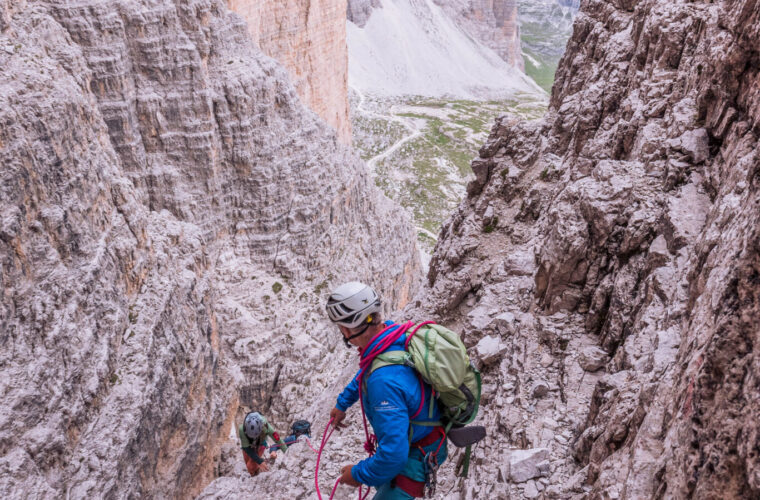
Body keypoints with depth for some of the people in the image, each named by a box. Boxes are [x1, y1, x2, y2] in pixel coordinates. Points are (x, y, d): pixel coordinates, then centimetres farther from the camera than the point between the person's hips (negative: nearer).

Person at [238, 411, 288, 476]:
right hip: (247, 445, 1)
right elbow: (247, 449, -33)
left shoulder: (265, 426, -41)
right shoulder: (242, 429, -40)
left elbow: (278, 440, -34)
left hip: (260, 445, -1)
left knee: (251, 466, -15)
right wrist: (260, 462, -40)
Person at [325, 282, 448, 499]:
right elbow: (365, 373, 11)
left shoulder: (385, 380, -41)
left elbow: (394, 453, -37)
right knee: (381, 481, 32)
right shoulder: (393, 332, -13)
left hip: (417, 455, -9)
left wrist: (359, 474, -20)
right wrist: (343, 403, 20)